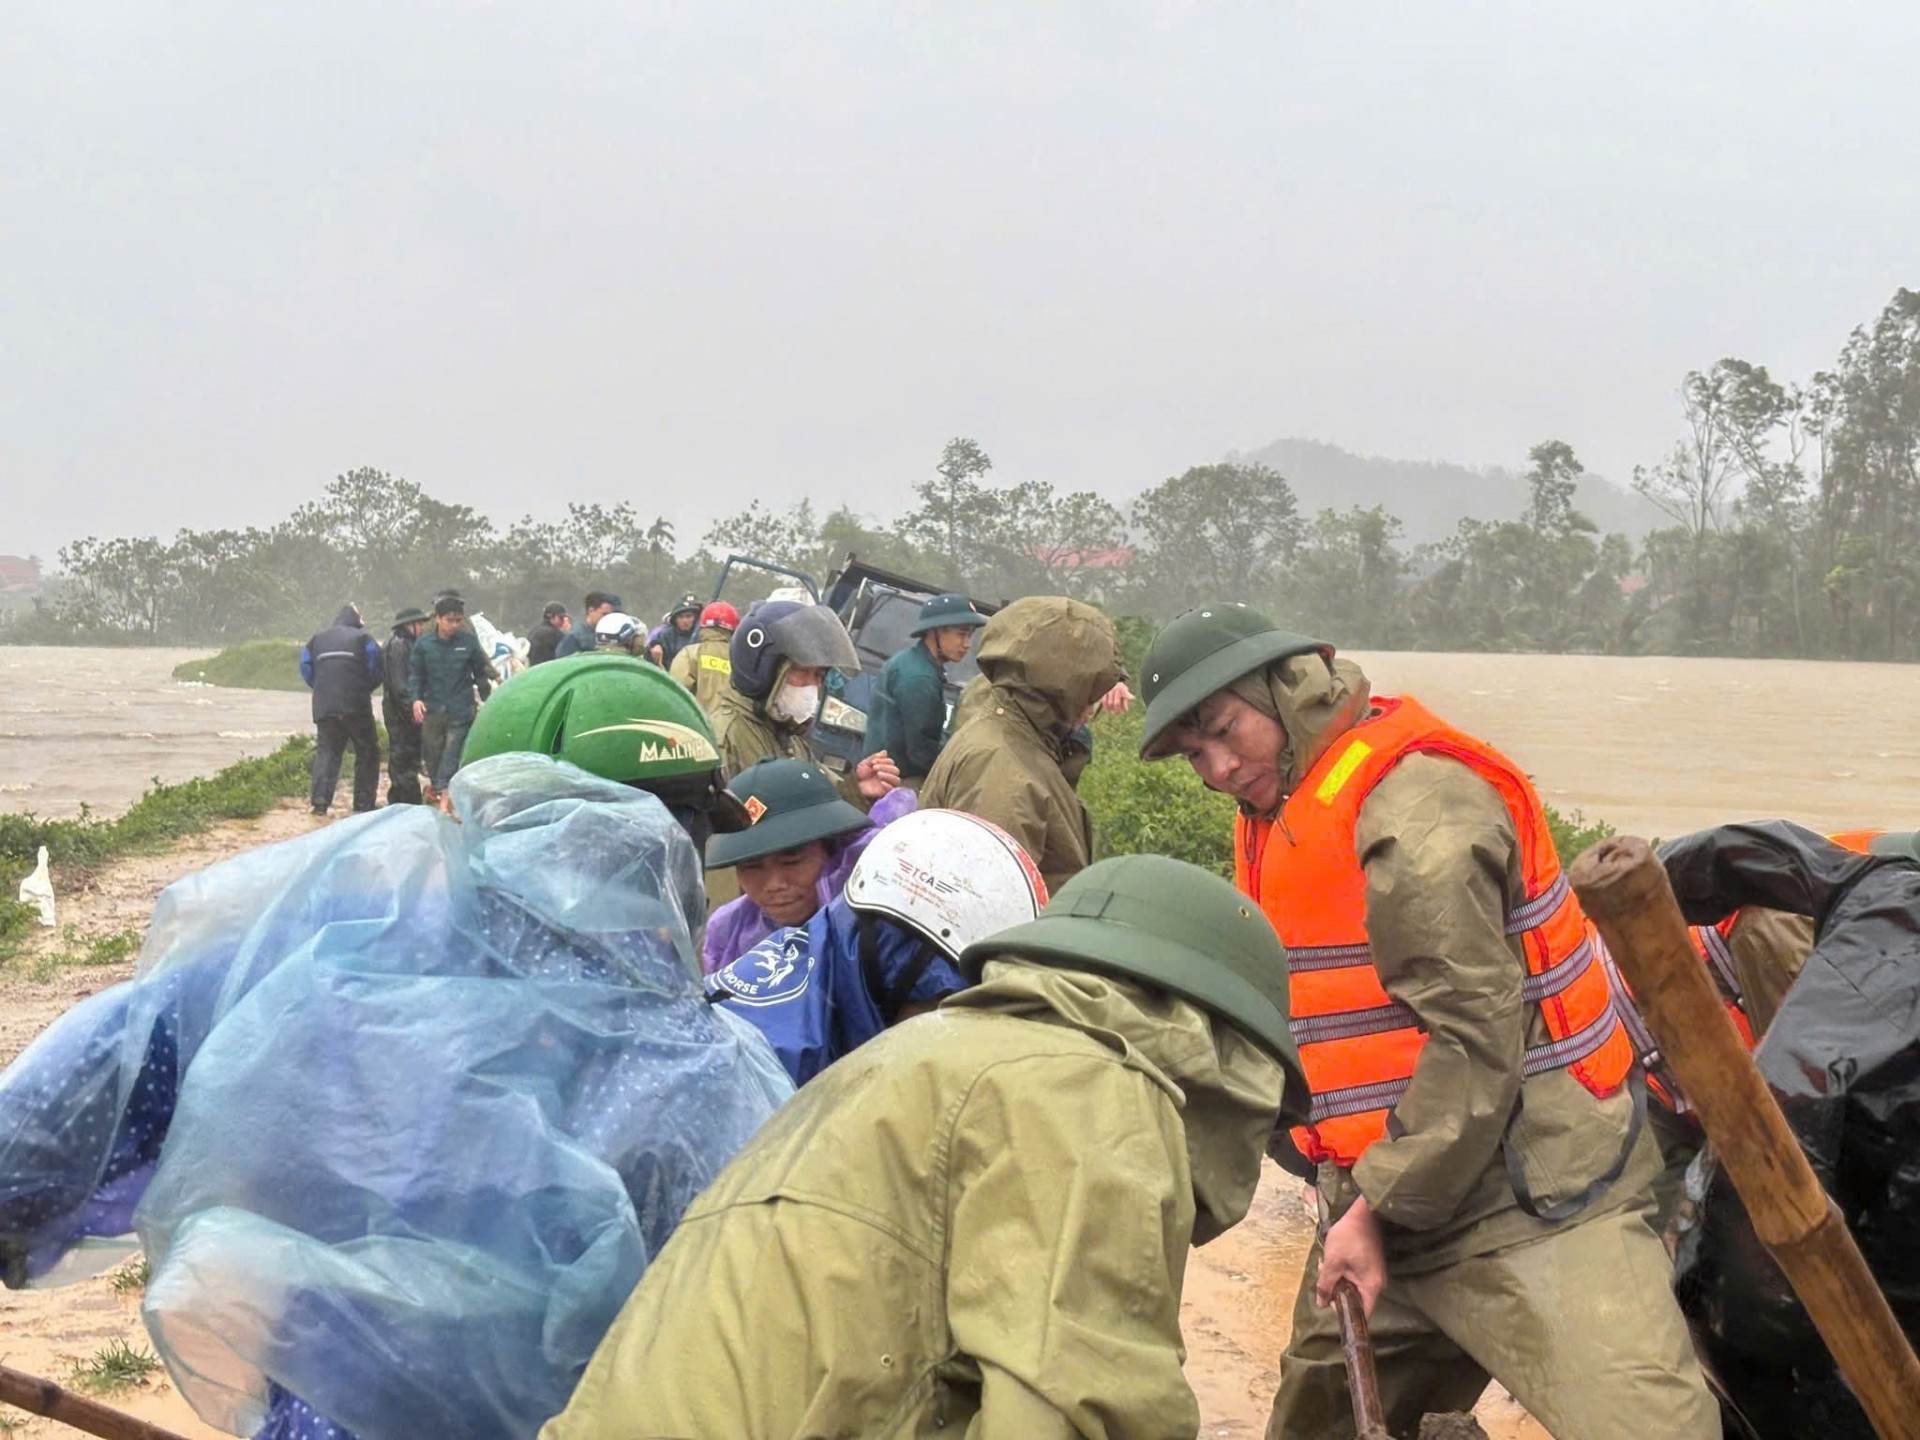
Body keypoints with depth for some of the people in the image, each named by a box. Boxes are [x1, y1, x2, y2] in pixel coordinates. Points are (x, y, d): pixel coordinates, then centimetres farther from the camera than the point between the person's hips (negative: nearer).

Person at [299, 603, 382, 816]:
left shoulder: (318, 640, 14)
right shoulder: (363, 639, 2)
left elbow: (306, 669, 11)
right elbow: (375, 670, -3)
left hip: (324, 708, 4)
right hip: (356, 707, -4)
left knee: (326, 751, 6)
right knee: (367, 753, 6)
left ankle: (319, 801, -9)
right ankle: (363, 803, 3)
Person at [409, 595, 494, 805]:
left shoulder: (468, 641, -3)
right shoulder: (424, 644, -3)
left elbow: (480, 672, 8)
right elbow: (415, 674, 3)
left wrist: (486, 698, 8)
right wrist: (416, 698, -10)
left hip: (460, 709, -1)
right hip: (432, 707, 1)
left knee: (453, 752, -8)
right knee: (432, 751, 11)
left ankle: (442, 789, -9)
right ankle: (434, 783, 30)